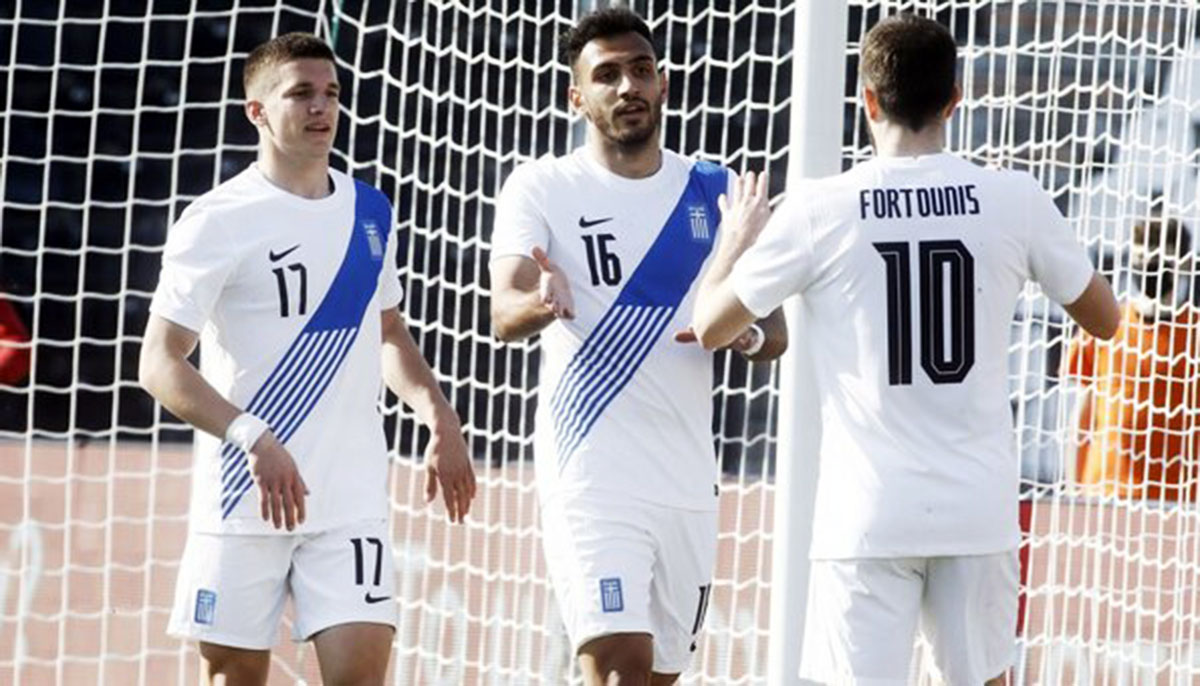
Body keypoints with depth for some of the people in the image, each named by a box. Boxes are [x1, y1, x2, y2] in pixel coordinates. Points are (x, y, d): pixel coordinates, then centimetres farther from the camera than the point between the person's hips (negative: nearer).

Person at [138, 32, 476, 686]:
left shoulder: (369, 211, 11)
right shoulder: (219, 220, -7)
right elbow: (159, 364, -12)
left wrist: (440, 419, 10)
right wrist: (251, 437, -26)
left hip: (352, 501, 4)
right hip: (243, 501, -3)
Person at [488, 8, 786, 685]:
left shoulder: (715, 191, 9)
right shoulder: (543, 187, -3)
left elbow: (777, 335, 9)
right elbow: (502, 315, -17)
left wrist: (744, 333, -15)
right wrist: (541, 304, -41)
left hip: (689, 477, 5)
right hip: (592, 473, -5)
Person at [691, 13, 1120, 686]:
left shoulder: (819, 210, -6)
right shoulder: (1015, 200, -1)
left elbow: (711, 326, 5)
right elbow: (1104, 318, 13)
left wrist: (738, 238, 24)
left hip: (870, 513, -2)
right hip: (980, 509, 2)